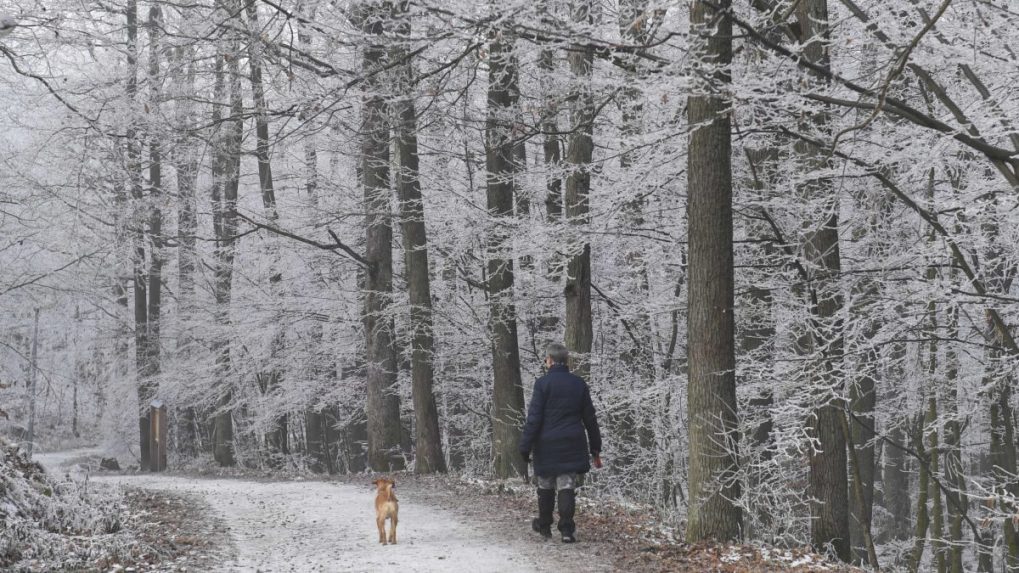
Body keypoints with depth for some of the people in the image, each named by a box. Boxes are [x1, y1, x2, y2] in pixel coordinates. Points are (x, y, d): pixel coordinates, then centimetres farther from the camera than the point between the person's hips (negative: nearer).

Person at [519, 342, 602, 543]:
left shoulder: (543, 383, -8)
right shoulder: (579, 384, 5)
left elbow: (533, 419, -11)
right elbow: (590, 419, 10)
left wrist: (525, 447, -6)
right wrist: (595, 448, 17)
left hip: (547, 444, -2)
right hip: (572, 445, 3)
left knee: (545, 486, 13)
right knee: (567, 486, 2)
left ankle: (544, 525, 27)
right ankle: (567, 529, -6)